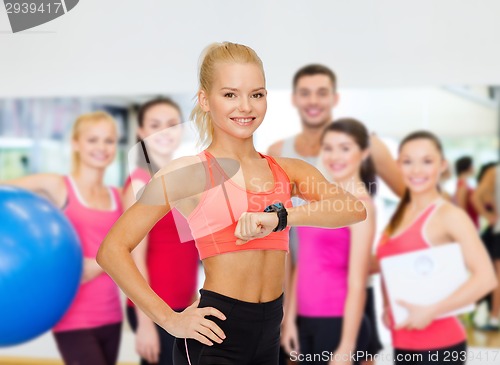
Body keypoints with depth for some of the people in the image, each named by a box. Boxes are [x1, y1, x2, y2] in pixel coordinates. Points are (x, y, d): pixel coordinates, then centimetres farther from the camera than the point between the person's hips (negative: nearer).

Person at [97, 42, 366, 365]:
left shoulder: (287, 171, 8)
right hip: (216, 336, -5)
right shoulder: (189, 173, -4)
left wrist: (279, 217, -25)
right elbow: (113, 249, -8)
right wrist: (169, 319, -11)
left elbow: (354, 209, -10)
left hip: (270, 335, 5)